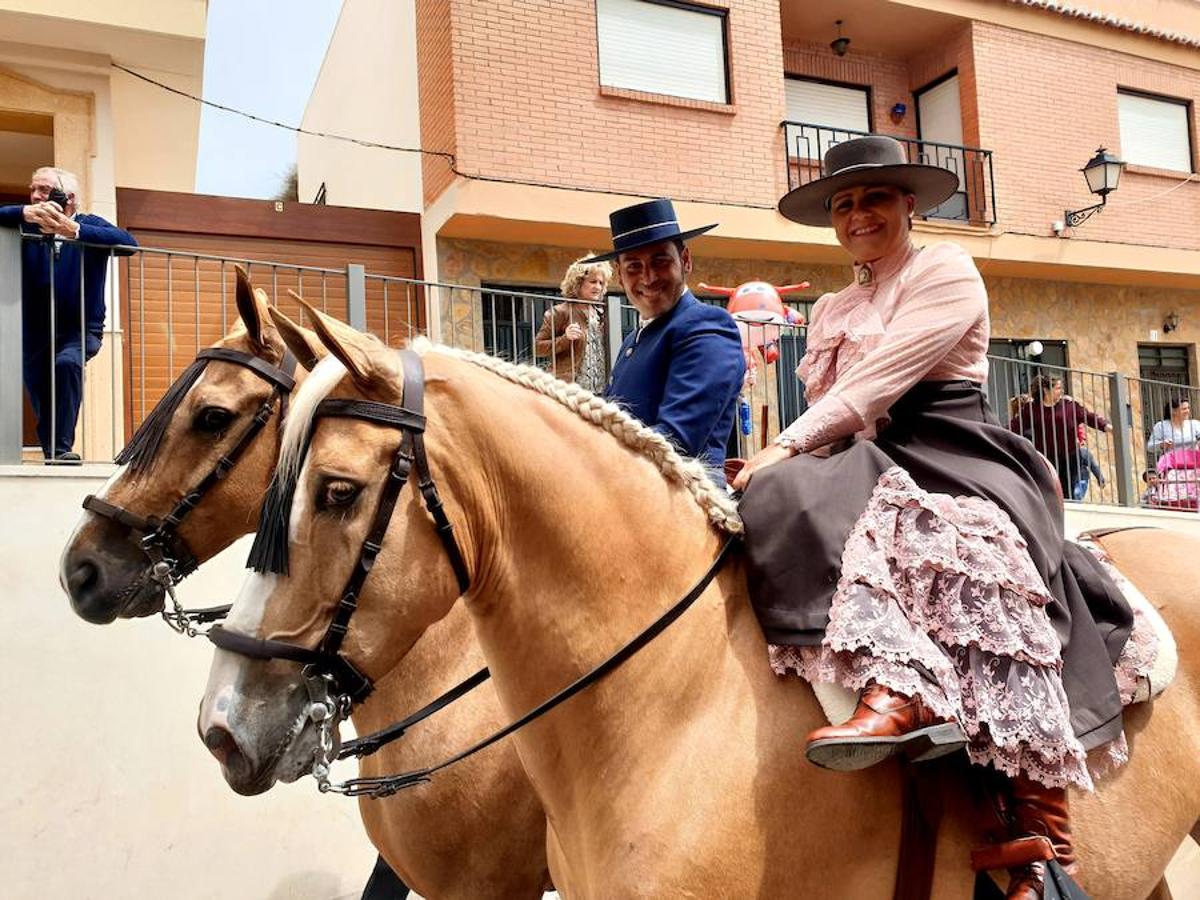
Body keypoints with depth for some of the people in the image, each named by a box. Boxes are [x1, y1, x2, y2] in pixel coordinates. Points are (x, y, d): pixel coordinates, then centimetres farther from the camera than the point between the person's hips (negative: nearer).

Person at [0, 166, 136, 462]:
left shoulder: (89, 225, -3)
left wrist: (75, 230, -33)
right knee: (42, 405, 9)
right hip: (35, 335, 4)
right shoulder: (28, 225, 2)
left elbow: (127, 242, -22)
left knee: (66, 363, -33)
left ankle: (62, 449, -29)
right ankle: (51, 455, 30)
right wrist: (24, 213, -33)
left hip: (81, 331, -3)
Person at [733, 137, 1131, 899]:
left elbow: (880, 380, -10)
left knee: (974, 554, -37)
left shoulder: (947, 271, 4)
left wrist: (785, 446, -17)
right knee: (791, 497, -30)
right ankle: (894, 691, -49)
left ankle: (1041, 825, -39)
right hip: (871, 468, 5)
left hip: (955, 452, -5)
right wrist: (782, 462, 0)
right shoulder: (833, 311, 26)